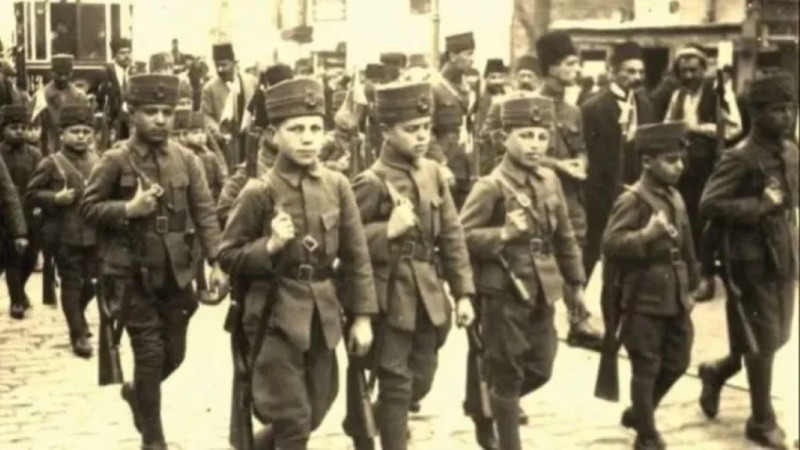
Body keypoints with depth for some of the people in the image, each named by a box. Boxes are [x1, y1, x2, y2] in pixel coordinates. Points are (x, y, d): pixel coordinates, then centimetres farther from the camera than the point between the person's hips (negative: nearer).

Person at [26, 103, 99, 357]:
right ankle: (78, 335, 9)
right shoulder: (51, 163, -6)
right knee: (71, 284, 1)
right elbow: (32, 193, -3)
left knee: (92, 282, 12)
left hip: (94, 233, 4)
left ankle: (78, 315, 41)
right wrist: (55, 198, -18)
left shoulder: (99, 162, 6)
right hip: (65, 235, -4)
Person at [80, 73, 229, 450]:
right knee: (150, 352, -2)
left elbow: (205, 214, -1)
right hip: (131, 274, -4)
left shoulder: (186, 159, 2)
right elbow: (88, 209, -4)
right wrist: (128, 209, -20)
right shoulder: (114, 161, -7)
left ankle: (137, 392, 42)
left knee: (174, 352, 10)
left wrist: (216, 263, -10)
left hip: (175, 272, 4)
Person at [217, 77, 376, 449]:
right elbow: (228, 257, -4)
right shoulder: (259, 192, -10)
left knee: (315, 412, 16)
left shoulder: (337, 186, 0)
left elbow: (356, 255, 5)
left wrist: (362, 315, 2)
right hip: (277, 316, -4)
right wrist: (270, 246, -21)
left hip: (322, 314, 5)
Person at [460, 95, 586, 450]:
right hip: (504, 292, -6)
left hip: (541, 291, 6)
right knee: (508, 374, 4)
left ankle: (494, 404, 40)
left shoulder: (550, 180, 6)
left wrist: (575, 281, 16)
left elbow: (564, 235, 15)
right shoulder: (490, 187, -14)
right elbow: (462, 236, -15)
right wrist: (503, 234, -29)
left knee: (540, 369, 14)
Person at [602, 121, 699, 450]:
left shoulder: (676, 198, 10)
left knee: (677, 362, 15)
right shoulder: (632, 200, -14)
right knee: (646, 369, 3)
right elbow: (610, 246, -23)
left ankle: (638, 413, 35)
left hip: (675, 298, 8)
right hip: (645, 299, -8)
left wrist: (690, 288, 18)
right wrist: (646, 235, -34)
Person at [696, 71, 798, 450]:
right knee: (762, 343, 3)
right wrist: (759, 207, -23)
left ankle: (717, 372, 40)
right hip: (754, 262, -8)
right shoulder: (740, 158, -17)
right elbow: (709, 205, -21)